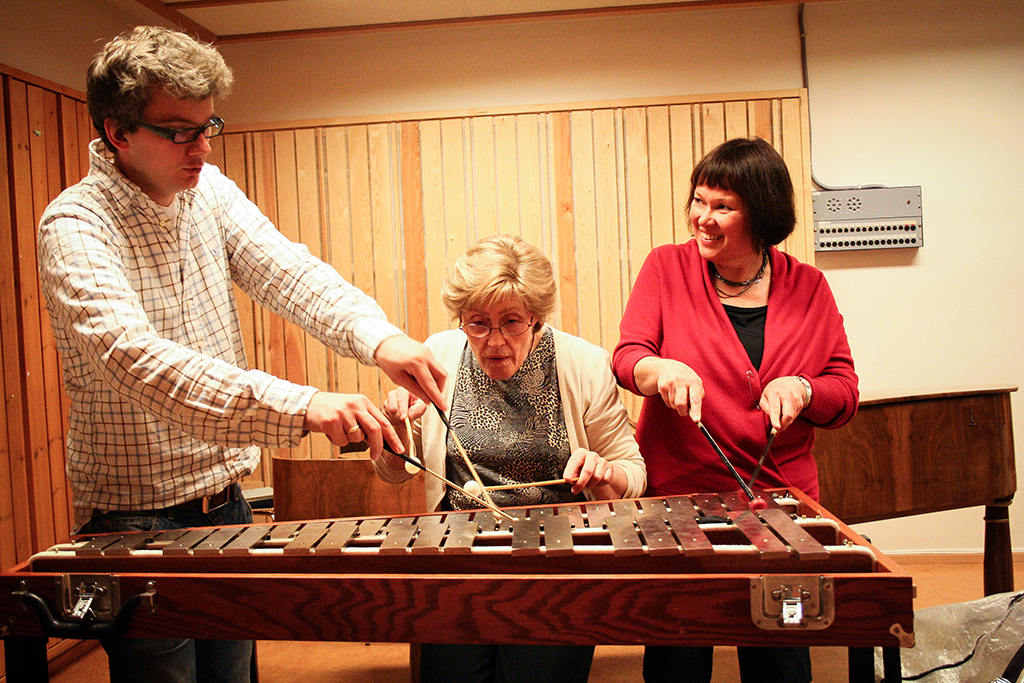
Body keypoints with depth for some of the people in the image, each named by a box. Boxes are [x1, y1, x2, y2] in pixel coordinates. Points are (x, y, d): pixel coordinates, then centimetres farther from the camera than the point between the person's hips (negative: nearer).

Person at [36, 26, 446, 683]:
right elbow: (139, 358, -35)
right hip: (135, 518, -6)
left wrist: (377, 335, -32)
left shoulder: (209, 190, 1)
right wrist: (300, 406, -48)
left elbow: (284, 269, -12)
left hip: (224, 498, 6)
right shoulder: (74, 227, -19)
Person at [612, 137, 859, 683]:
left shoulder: (807, 286, 3)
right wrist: (662, 370, -27)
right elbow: (626, 356, -5)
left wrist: (800, 389, -17)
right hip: (675, 496, -1)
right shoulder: (667, 267, 0)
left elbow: (845, 392, 5)